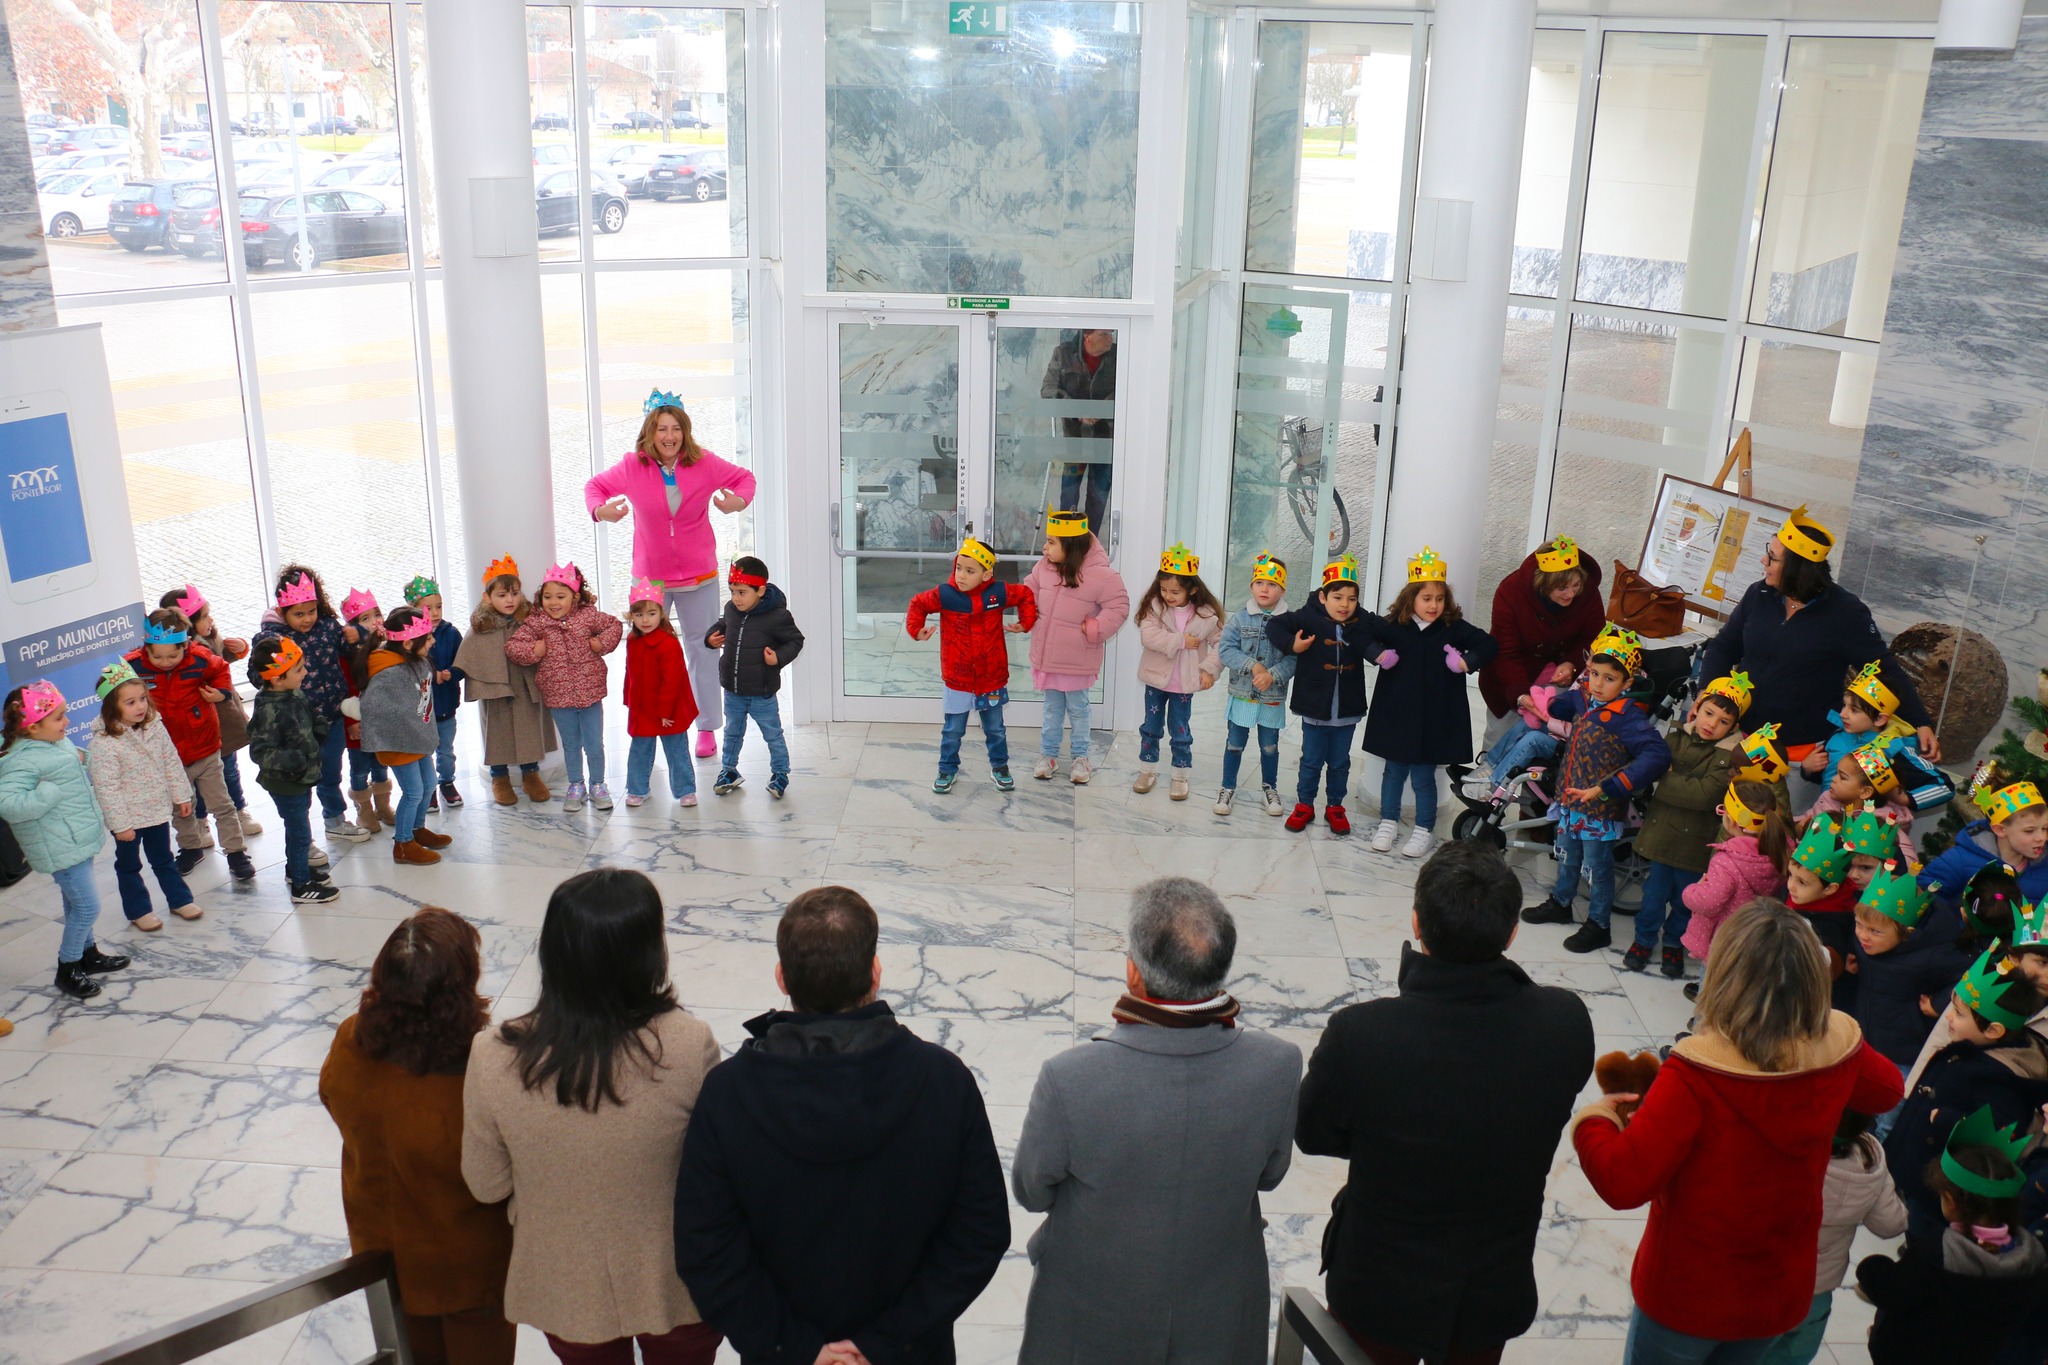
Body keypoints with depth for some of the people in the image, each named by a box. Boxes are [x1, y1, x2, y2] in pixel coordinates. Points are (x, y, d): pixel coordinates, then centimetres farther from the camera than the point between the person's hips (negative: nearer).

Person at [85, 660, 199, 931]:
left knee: (163, 858, 22)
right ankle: (138, 910, 30)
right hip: (128, 817, -5)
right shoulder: (103, 744, -25)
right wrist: (120, 824, -19)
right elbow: (106, 788, -22)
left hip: (157, 809, 5)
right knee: (129, 865, 16)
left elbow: (171, 762, 4)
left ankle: (179, 899, 35)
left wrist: (181, 795, 7)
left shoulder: (154, 727, -7)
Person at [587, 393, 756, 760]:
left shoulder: (704, 463, -9)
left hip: (698, 577, 0)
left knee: (703, 651, 8)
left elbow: (744, 478, 6)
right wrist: (600, 510, -14)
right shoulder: (632, 466, -9)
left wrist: (738, 502, -16)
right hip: (649, 577, 0)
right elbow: (595, 486, 7)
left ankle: (707, 729, 20)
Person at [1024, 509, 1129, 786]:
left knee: (1077, 709, 12)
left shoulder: (1099, 574, -20)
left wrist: (1093, 629, -20)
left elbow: (1119, 607, -15)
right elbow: (1029, 593, 14)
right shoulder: (1044, 567, -3)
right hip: (1047, 656, 5)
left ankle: (1080, 757, 25)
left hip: (1077, 660, -5)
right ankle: (1048, 754, 28)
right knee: (1052, 709, 17)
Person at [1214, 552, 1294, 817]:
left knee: (1270, 746, 15)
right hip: (1241, 694, 0)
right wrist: (1252, 665, -20)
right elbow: (1225, 649, -10)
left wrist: (1273, 675, -26)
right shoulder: (1240, 618, -5)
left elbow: (1294, 657, -13)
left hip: (1273, 697, 0)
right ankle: (1228, 788, 27)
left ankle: (1269, 788, 34)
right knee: (1235, 743, 12)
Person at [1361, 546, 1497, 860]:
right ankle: (1389, 822, 30)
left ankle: (1424, 829, 23)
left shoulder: (1455, 628, -5)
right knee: (1394, 771, 15)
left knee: (1423, 777, 6)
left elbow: (1488, 645, -2)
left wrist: (1467, 662, -15)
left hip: (1435, 719, -2)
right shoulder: (1394, 625, -4)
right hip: (1396, 714, 2)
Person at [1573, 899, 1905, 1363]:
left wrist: (1593, 1122, -14)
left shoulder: (1697, 1075, -32)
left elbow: (1623, 1182, -33)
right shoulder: (1838, 1049, -15)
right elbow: (1885, 1090, 10)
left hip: (1687, 1295, -5)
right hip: (1784, 1294, 5)